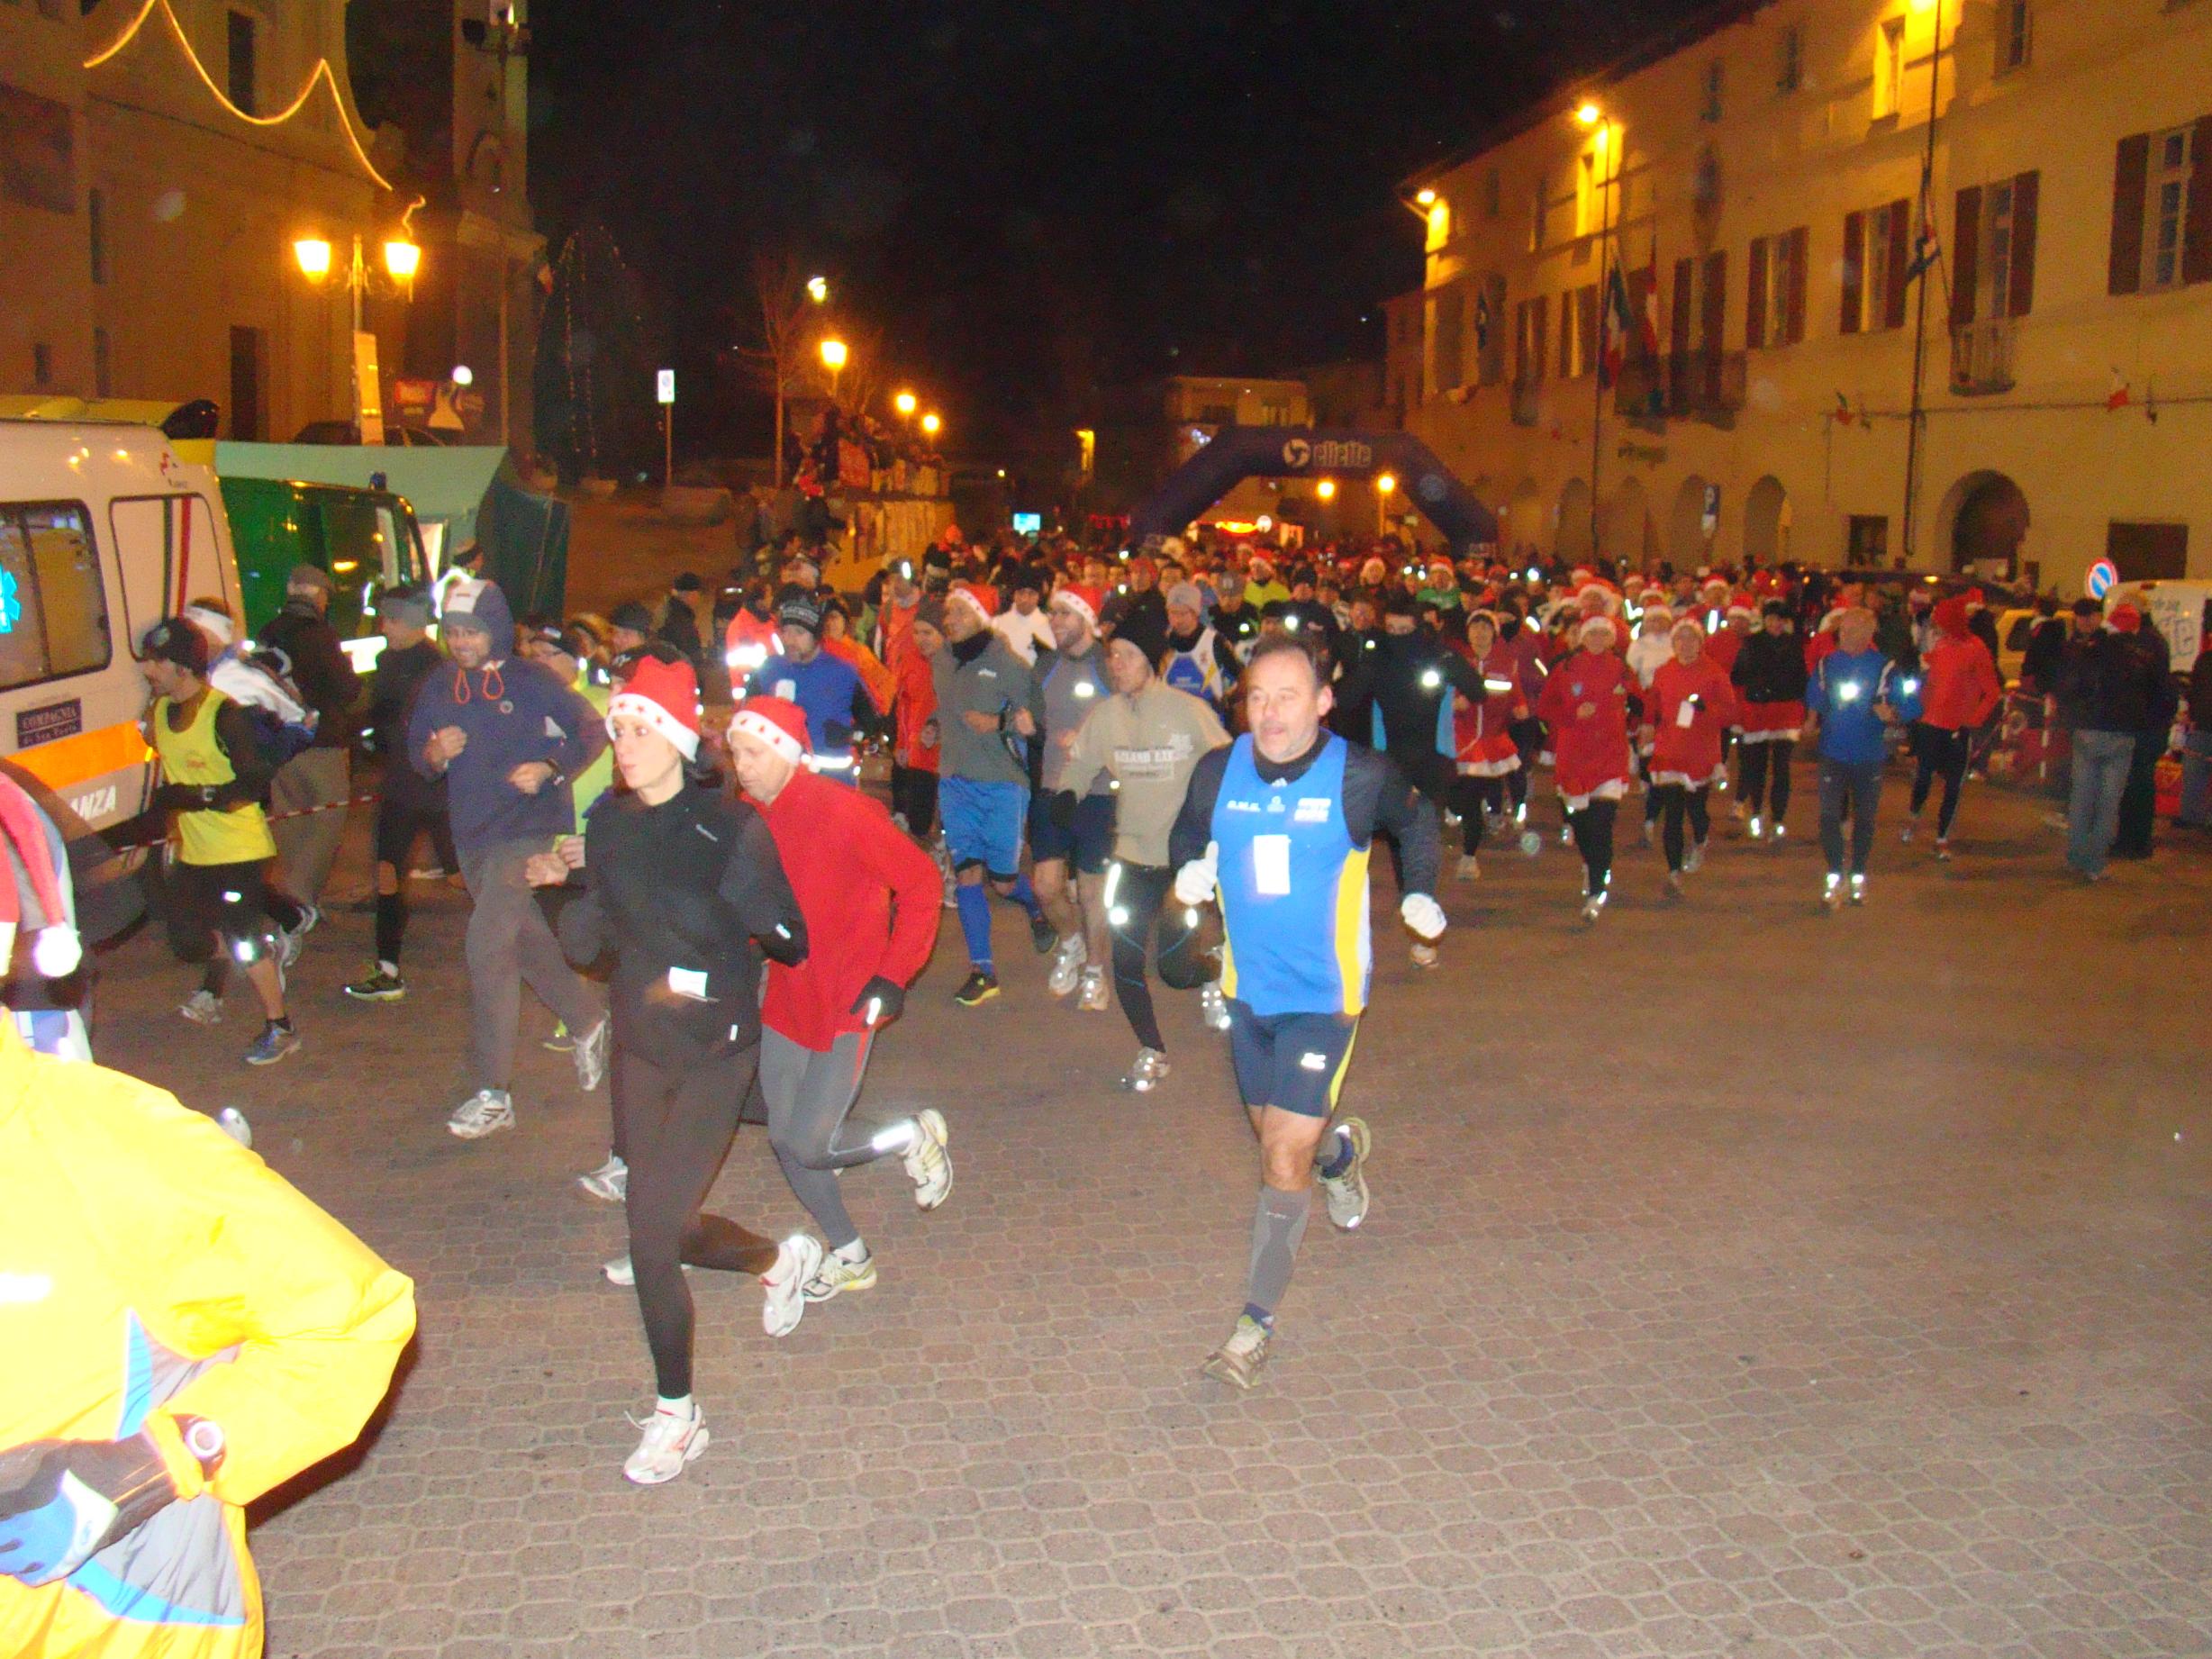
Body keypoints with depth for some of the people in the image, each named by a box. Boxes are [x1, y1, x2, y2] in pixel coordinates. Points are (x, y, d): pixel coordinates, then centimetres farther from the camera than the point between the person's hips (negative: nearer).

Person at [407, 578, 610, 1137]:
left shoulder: (532, 681, -7)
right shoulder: (437, 689, 6)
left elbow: (591, 730, -1)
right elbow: (415, 751, 14)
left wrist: (551, 767, -16)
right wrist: (434, 755, -9)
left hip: (532, 829, -6)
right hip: (473, 838, 6)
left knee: (487, 941, -17)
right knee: (528, 943, 17)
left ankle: (492, 1093, -12)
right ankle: (588, 1023, 42)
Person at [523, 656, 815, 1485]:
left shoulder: (729, 826, -15)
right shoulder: (607, 822, 1)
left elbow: (792, 941, -12)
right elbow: (584, 944, 1)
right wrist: (565, 881, -14)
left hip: (715, 1049, -6)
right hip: (640, 1043, 6)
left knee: (652, 1225, -10)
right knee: (661, 1225, 15)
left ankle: (677, 1414, 11)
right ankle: (782, 1259, 47)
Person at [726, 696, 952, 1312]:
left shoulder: (842, 811, -18)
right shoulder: (748, 818, 1)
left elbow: (920, 882, -15)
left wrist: (893, 977, -16)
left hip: (847, 1007, -7)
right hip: (785, 1003, 7)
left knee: (811, 1146, -10)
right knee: (785, 1141, 9)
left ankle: (918, 1136, 18)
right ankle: (850, 1258, 29)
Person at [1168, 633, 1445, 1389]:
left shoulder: (1361, 776, -13)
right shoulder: (1218, 772, -6)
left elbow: (1416, 819, 9)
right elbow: (1187, 832, 12)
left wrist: (1420, 892, -1)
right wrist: (1190, 867, -9)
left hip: (1324, 995, -4)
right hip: (1248, 989, 4)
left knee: (1285, 1157, -8)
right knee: (1276, 1137, 21)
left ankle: (1258, 1319, 5)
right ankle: (1340, 1148, 57)